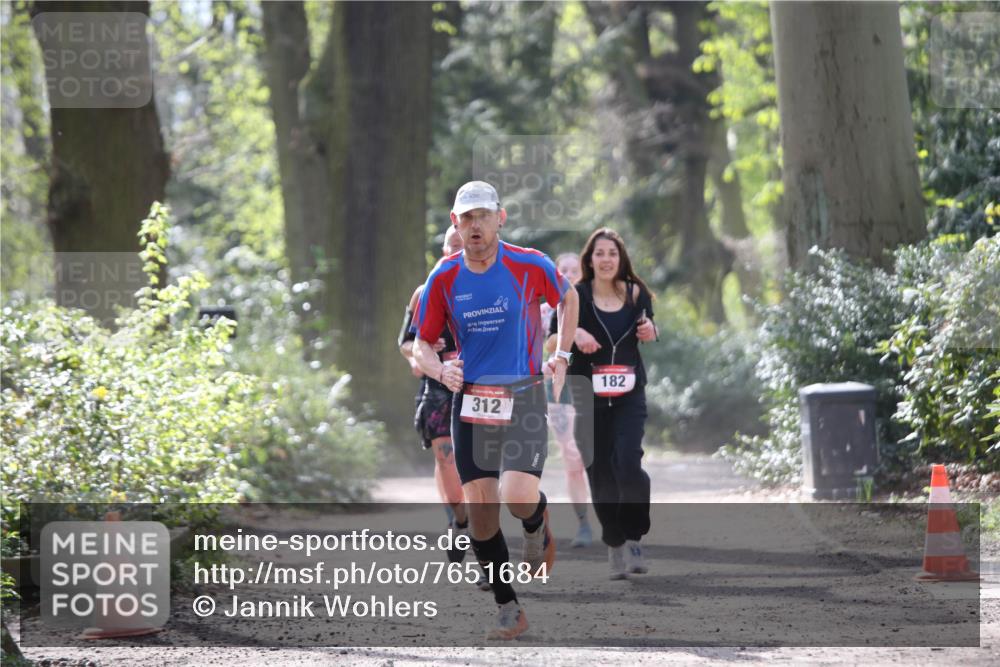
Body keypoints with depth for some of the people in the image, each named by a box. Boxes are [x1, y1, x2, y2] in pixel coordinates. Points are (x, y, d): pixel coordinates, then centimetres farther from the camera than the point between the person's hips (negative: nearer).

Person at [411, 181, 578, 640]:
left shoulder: (530, 266, -6)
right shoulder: (443, 279, 0)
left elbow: (568, 298, 15)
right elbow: (421, 345, 7)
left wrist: (561, 356, 9)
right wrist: (440, 370, -14)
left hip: (523, 399, -3)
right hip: (470, 401, 3)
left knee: (517, 497, -21)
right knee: (479, 513, 0)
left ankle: (538, 533, 17)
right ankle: (508, 611, 14)